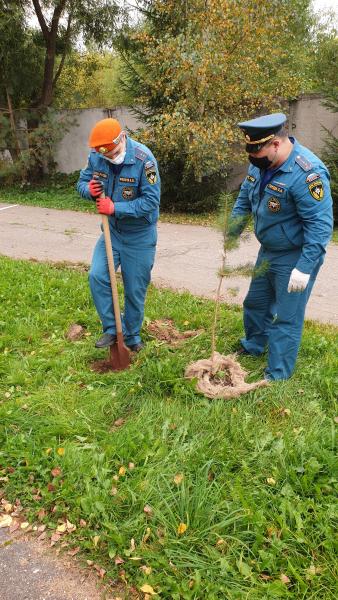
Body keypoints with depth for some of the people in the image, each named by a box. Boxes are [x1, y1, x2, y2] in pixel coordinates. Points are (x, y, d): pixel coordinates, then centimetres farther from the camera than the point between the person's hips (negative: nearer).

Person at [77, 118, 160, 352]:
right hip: (112, 230, 4)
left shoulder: (143, 159, -24)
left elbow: (151, 201, -25)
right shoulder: (96, 157, -9)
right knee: (97, 276, -11)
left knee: (135, 289, 6)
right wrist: (89, 190, -21)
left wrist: (116, 208, -30)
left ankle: (132, 336, 27)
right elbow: (82, 181, 4)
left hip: (139, 236, -4)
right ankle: (111, 328, 8)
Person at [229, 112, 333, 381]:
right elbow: (244, 199, 13)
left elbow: (320, 225, -28)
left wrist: (304, 268, -30)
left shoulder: (307, 173, -29)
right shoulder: (261, 163, -3)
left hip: (296, 257, -8)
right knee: (255, 303, 23)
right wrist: (231, 235, 11)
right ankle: (253, 347, 47)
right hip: (268, 251, 8)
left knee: (285, 318, 1)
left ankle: (278, 377, 16)